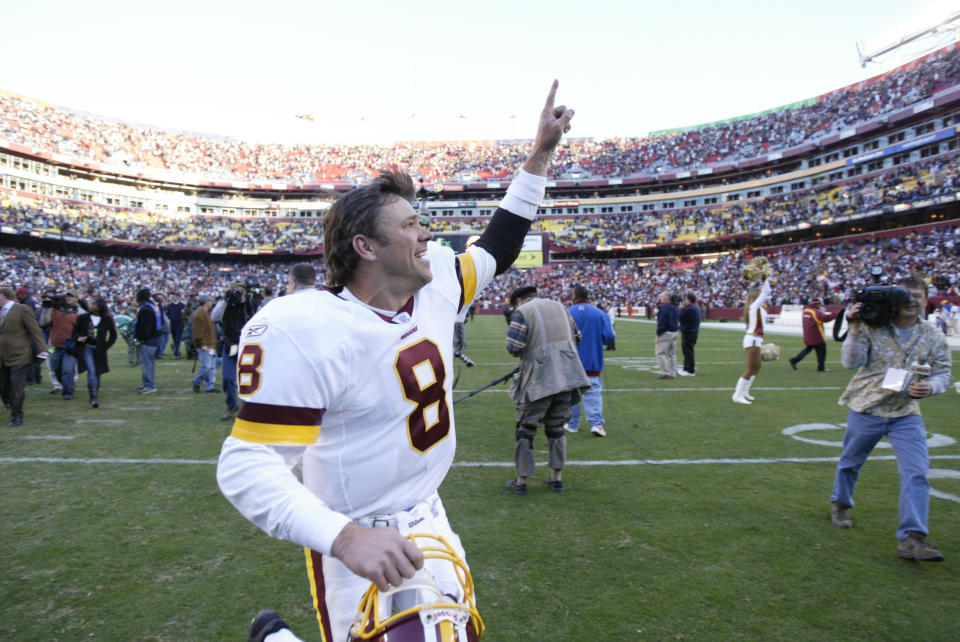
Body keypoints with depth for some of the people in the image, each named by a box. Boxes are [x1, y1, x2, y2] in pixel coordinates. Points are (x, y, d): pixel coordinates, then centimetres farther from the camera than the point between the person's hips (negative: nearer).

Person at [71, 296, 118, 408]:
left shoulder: (107, 320, 3)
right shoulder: (83, 318, 5)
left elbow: (113, 335, 12)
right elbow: (75, 331, 12)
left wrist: (106, 346, 1)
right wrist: (78, 338, -9)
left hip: (99, 350, 1)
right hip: (86, 347, -1)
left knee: (97, 373, 7)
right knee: (91, 371, -16)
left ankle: (94, 397, 23)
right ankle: (94, 398, -22)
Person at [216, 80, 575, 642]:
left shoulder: (437, 284, -3)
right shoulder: (306, 330, -24)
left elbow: (498, 248, 14)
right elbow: (249, 464, -25)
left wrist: (541, 153, 12)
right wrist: (345, 537, -37)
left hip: (430, 521, 7)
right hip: (361, 547, -7)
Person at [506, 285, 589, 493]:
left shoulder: (522, 312, -3)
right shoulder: (559, 306, 15)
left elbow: (513, 347, -12)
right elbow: (576, 337, 19)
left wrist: (525, 351, 9)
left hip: (539, 380, -5)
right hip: (567, 376, 6)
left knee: (525, 429, 6)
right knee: (556, 427, 17)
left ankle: (521, 481, 11)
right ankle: (557, 478, 20)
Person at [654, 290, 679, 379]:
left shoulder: (664, 308, -15)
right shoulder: (674, 308, 13)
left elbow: (661, 322, -18)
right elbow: (678, 319, 20)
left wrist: (658, 333, -14)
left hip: (665, 333, -9)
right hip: (674, 333, 9)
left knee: (660, 353, -5)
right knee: (672, 354, 12)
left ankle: (665, 372, -9)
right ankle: (672, 373, 15)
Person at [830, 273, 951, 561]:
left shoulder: (934, 338, 1)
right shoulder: (872, 327, -9)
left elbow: (942, 373, 3)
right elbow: (851, 362, -16)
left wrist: (930, 386, -19)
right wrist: (855, 329, -25)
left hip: (906, 413, 2)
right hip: (866, 408, -1)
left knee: (917, 472, -12)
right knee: (850, 462, 16)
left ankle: (911, 538, -7)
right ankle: (840, 504, 42)